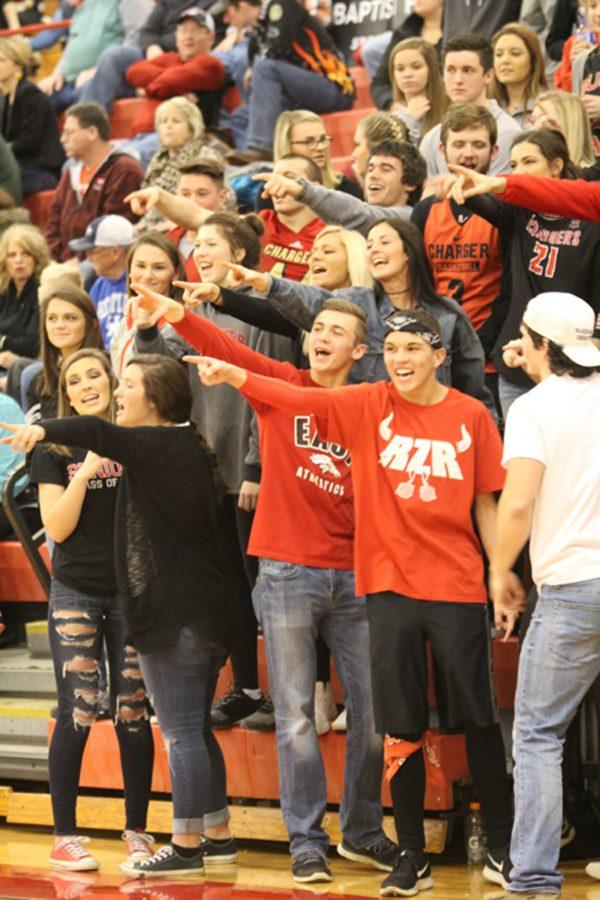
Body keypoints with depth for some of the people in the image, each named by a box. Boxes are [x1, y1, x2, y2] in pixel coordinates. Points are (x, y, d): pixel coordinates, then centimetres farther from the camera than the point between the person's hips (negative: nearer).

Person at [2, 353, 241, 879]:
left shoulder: (157, 445, -12)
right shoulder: (191, 448, 16)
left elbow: (100, 434, -31)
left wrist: (43, 430, -43)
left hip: (173, 614, -10)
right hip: (208, 613, 10)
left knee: (182, 733, -6)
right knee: (195, 731, 17)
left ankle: (187, 846, -3)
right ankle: (217, 835, 22)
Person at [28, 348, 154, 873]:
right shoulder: (56, 449, 2)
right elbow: (58, 527, -6)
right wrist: (87, 469, -15)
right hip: (76, 591, -1)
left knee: (133, 714, 2)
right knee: (77, 714, -6)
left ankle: (137, 831, 11)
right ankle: (65, 836, 0)